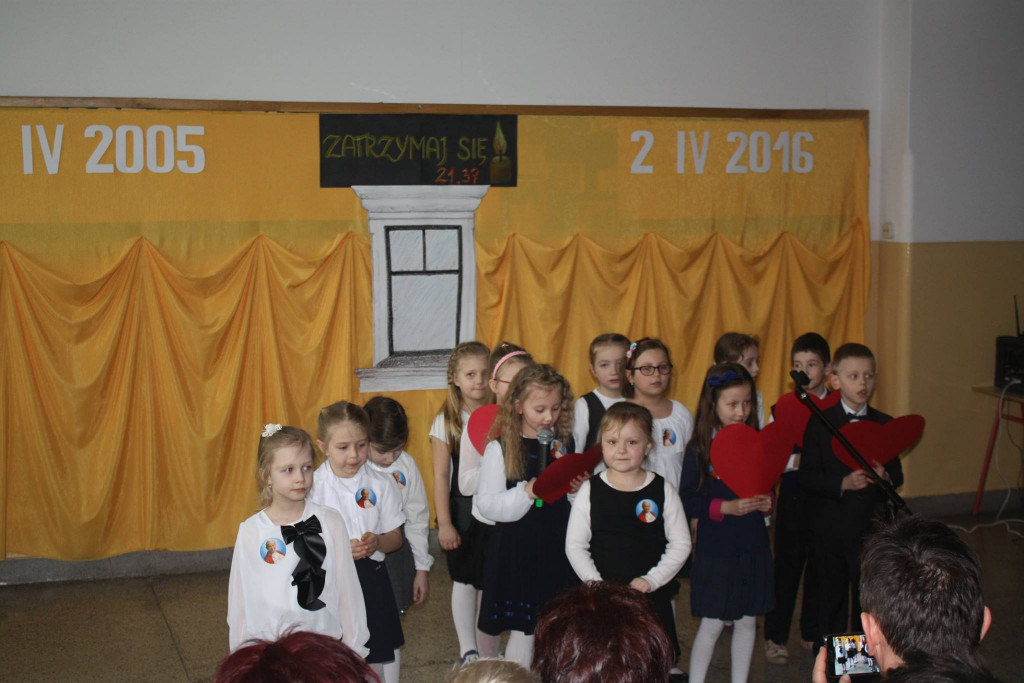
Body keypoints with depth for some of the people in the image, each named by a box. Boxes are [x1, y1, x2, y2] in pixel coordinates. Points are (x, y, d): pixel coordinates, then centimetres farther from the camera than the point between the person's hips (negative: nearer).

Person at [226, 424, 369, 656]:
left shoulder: (330, 522, -6)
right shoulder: (250, 532, -5)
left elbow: (347, 589, 0)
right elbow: (242, 599, 4)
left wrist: (354, 649, 5)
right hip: (269, 644, 0)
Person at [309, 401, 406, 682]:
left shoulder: (380, 484, -1)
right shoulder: (312, 487, -9)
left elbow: (396, 538, 5)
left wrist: (377, 542, -16)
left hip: (372, 578, 2)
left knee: (380, 660, 10)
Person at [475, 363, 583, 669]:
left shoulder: (566, 443, 6)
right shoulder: (499, 448, -7)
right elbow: (486, 504, -11)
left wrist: (579, 489, -4)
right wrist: (527, 492, -23)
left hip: (558, 547, 4)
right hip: (517, 550, -4)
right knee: (524, 630, 3)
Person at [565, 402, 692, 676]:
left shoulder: (663, 490, -2)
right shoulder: (590, 491, -2)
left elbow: (680, 543, 1)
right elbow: (575, 546, 0)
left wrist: (651, 580, -8)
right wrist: (597, 583, -10)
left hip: (652, 598, 0)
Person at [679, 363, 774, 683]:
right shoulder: (700, 448, -9)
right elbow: (687, 501, -12)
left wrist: (767, 501, -8)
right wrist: (727, 507, -22)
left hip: (753, 547, 4)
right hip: (715, 550, -4)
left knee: (747, 621, 12)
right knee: (712, 624, 2)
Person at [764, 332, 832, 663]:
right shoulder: (783, 409, -1)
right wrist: (795, 461, -18)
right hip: (793, 496, -1)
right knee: (786, 565, 4)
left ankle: (812, 632, 29)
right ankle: (776, 637, 17)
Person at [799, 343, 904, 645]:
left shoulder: (884, 424, 4)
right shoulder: (819, 424, -4)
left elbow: (897, 475, 6)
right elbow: (807, 476, -10)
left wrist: (885, 476, -17)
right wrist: (843, 483, -24)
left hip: (872, 526, 2)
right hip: (830, 529, -2)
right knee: (828, 597, 9)